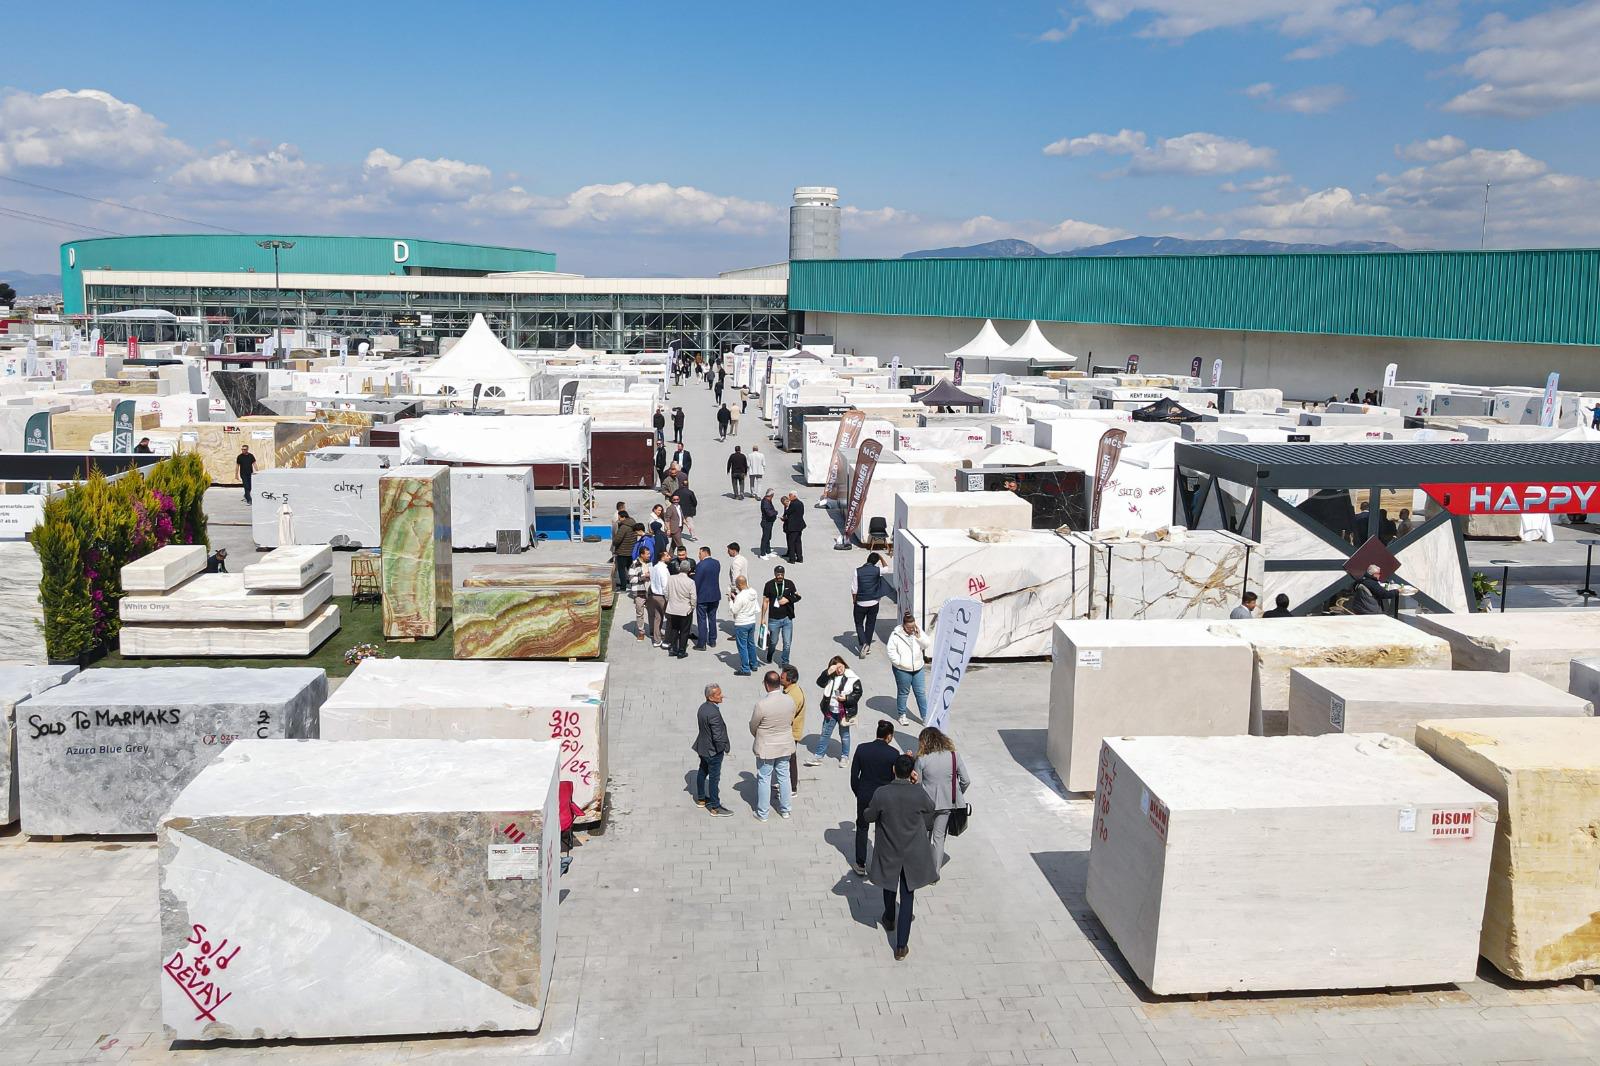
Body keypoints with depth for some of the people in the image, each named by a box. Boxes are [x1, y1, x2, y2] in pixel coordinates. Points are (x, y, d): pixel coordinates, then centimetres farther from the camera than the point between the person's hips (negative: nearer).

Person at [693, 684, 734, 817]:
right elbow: (718, 736, -29)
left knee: (702, 772, 23)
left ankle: (701, 799, 41)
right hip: (713, 751, -9)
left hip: (703, 748, 9)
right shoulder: (713, 713, -30)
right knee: (714, 778, 3)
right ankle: (714, 807, 14)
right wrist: (724, 748, -11)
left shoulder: (703, 707, -1)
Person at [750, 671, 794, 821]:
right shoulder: (790, 701, -12)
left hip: (766, 748, -4)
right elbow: (790, 720, 3)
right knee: (784, 777, 18)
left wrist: (758, 736, 12)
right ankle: (785, 810, 31)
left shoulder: (761, 704, -26)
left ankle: (762, 813, 22)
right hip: (785, 746, 4)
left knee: (764, 779, 11)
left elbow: (753, 726, -10)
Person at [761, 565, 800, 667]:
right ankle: (769, 655, 43)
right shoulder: (769, 585, -4)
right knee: (773, 641, 13)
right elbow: (765, 602, 0)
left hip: (787, 619, 1)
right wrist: (763, 618, -1)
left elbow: (797, 596, 9)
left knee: (787, 643, -1)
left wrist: (787, 599, -10)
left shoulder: (789, 584, 1)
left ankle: (785, 662, 17)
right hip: (774, 619, -1)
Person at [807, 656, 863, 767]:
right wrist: (827, 673, -26)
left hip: (844, 712, -3)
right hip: (830, 711, 3)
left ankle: (844, 756, 30)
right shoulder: (830, 676, -1)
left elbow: (858, 693, -7)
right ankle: (818, 756, 19)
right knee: (825, 734, 11)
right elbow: (820, 682, -12)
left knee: (844, 735, 14)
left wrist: (846, 698, -21)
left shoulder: (852, 678, -11)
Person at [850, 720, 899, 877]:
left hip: (864, 796, 1)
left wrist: (858, 792, 9)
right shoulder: (894, 753, -16)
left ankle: (860, 865, 23)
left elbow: (854, 774, -4)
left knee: (862, 828, 18)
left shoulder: (862, 749, -10)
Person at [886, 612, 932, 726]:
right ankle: (902, 715, 26)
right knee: (903, 692, 11)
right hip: (902, 670, -3)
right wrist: (900, 662, -17)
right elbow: (890, 650, -12)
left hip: (918, 668, 4)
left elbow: (927, 645, -1)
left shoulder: (919, 632, 1)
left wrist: (919, 637, -17)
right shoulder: (896, 635, -12)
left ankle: (925, 716, 14)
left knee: (921, 692, 6)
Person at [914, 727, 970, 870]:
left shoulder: (922, 759, -14)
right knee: (939, 837, 13)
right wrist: (956, 796, 11)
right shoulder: (955, 756, -8)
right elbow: (966, 781, -6)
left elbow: (917, 783, -7)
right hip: (946, 803, 2)